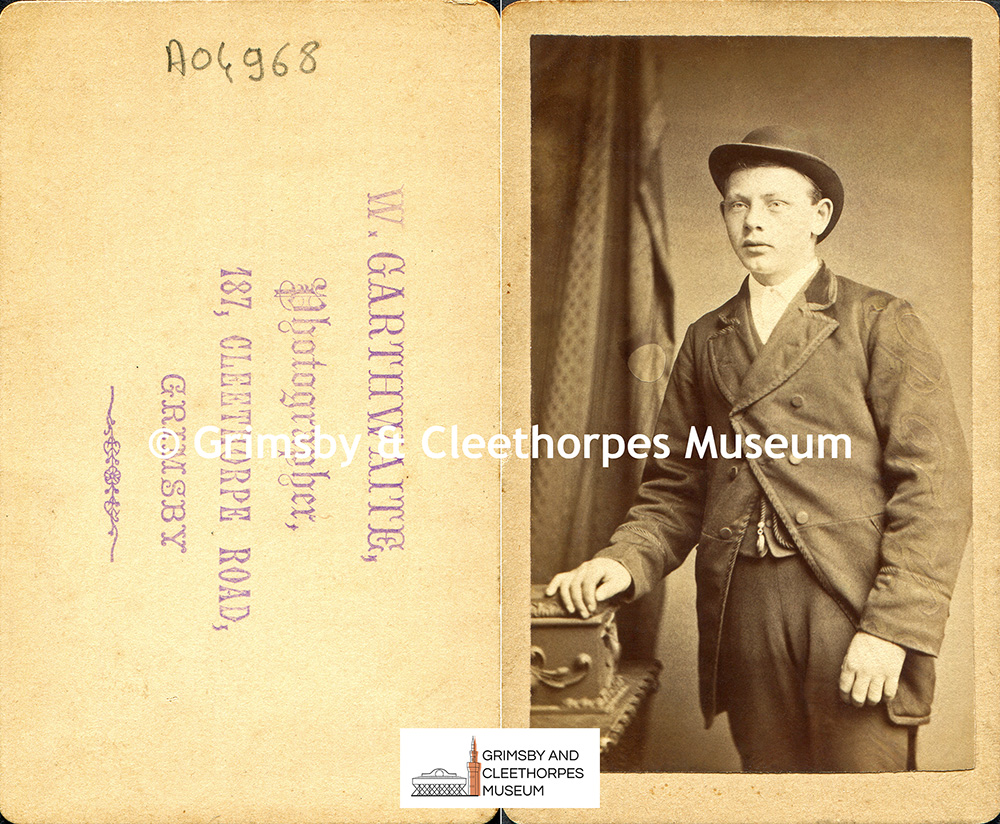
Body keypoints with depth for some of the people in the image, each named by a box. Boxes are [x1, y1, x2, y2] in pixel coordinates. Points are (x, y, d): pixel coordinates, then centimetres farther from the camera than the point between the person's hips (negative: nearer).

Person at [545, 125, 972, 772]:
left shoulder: (880, 323, 3)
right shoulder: (706, 341, 16)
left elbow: (936, 486, -4)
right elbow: (676, 486, 17)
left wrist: (893, 628, -14)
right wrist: (625, 561, -3)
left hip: (853, 603, -3)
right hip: (742, 614, 4)